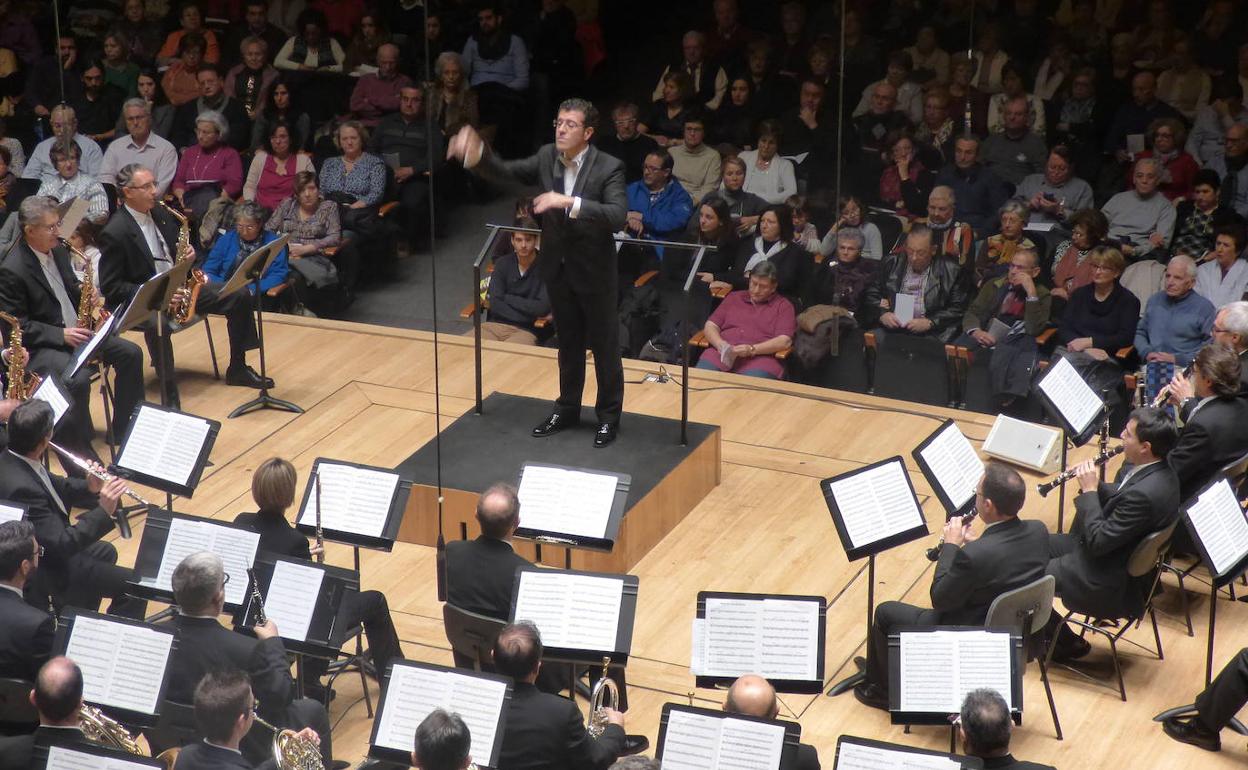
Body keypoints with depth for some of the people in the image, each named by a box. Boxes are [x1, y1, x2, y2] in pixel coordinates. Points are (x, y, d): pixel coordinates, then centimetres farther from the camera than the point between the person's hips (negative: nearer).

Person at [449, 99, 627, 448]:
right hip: (558, 268, 5)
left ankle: (609, 416, 23)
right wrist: (477, 154, -17)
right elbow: (509, 172, 3)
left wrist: (569, 202, -42)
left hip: (594, 271, -5)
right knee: (569, 343, 20)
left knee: (604, 346, 9)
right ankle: (568, 409, 35)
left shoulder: (609, 168, -20)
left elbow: (618, 216, -32)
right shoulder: (547, 157, -4)